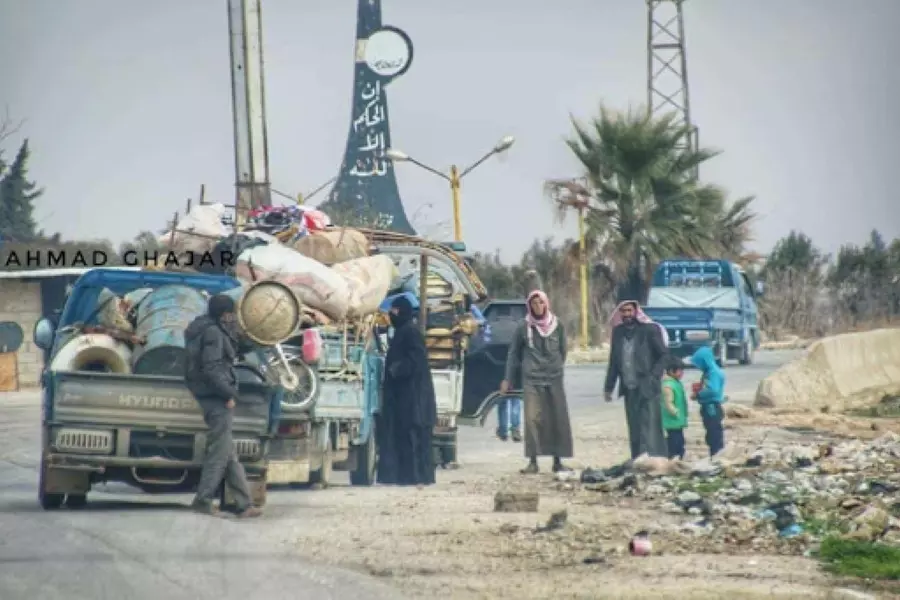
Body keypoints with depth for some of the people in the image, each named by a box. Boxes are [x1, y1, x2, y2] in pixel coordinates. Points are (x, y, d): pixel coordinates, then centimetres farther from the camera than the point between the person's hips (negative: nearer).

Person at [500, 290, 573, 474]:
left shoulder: (556, 325, 6)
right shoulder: (524, 327, 2)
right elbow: (513, 353, 8)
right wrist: (508, 379, 7)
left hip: (554, 378, 2)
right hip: (532, 379, -2)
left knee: (558, 420, 1)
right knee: (532, 419, -8)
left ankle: (558, 460, 9)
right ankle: (533, 461, -4)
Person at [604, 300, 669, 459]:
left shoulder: (649, 329, -5)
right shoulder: (618, 332, 11)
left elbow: (664, 355, -3)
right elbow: (613, 361, 15)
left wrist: (653, 377, -12)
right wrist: (609, 387, 12)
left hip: (647, 388, -5)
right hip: (629, 389, 5)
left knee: (650, 429, -12)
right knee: (635, 432, 6)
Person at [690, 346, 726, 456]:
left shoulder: (714, 373, -18)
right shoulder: (708, 372, 12)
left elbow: (713, 390, -29)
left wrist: (698, 395, -17)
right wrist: (698, 391, 2)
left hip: (712, 408, -10)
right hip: (707, 408, 10)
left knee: (715, 435, -7)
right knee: (711, 436, 15)